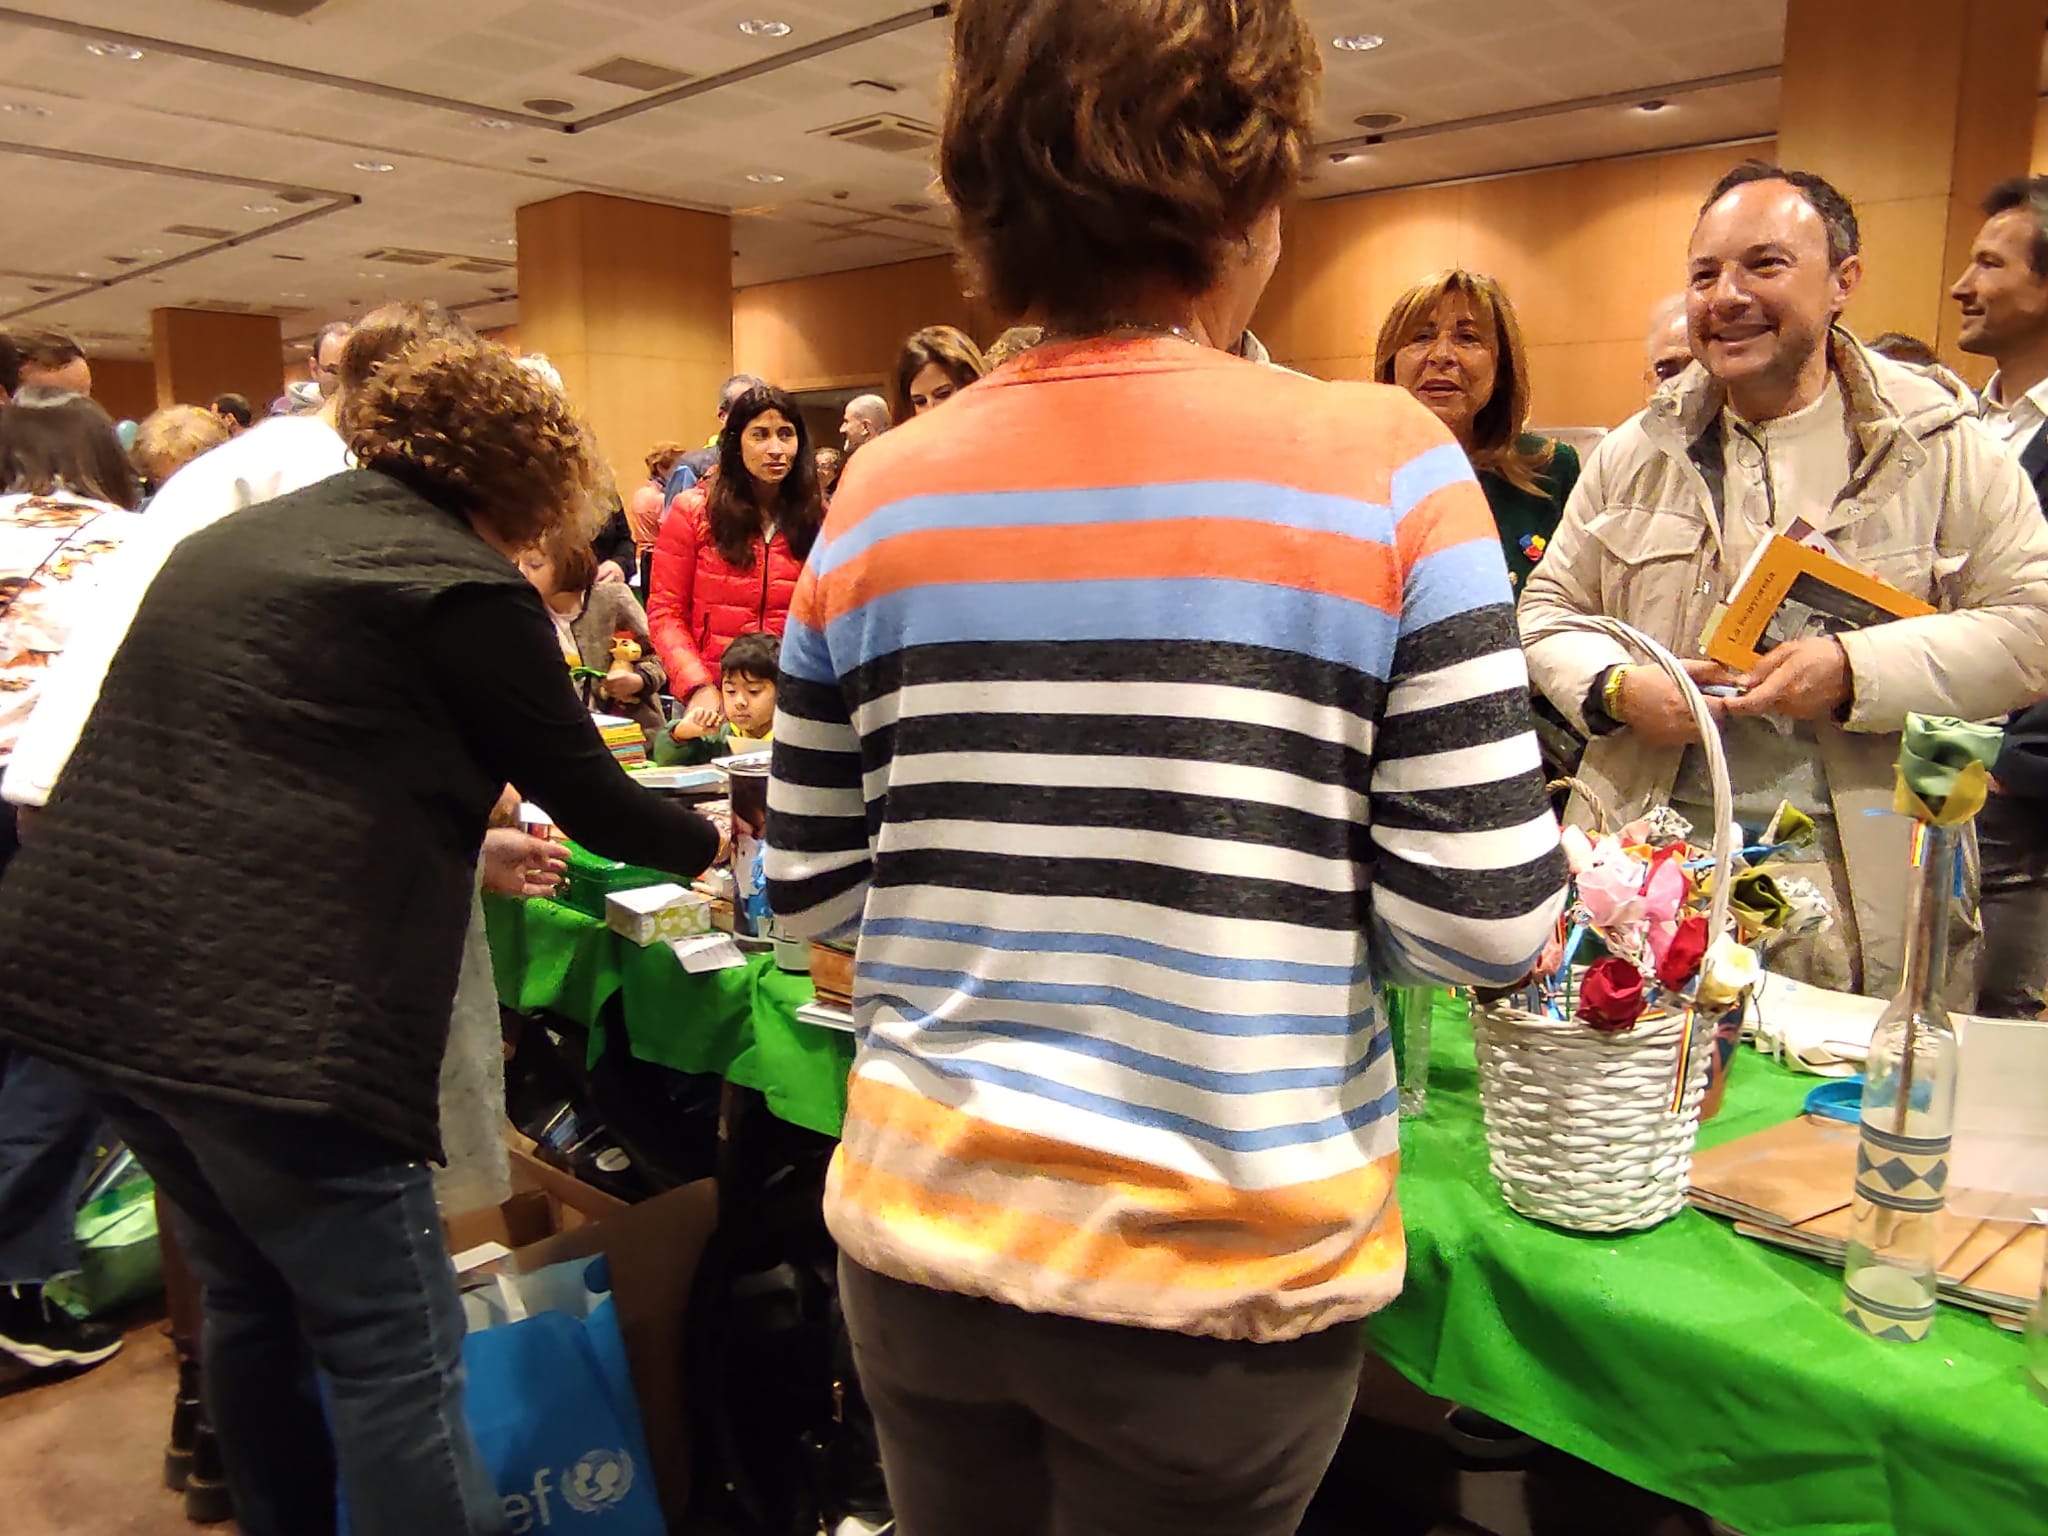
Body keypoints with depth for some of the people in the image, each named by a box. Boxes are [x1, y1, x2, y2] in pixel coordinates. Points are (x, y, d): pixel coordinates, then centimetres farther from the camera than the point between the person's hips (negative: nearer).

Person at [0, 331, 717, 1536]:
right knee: (396, 1356, 2)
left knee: (253, 1300, 23)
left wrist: (469, 843, 34)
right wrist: (705, 843, 20)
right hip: (273, 1016, -9)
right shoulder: (464, 587, -6)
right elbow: (592, 800, 0)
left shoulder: (230, 541, 19)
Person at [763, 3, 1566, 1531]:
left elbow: (813, 891, 1)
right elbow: (1490, 918, -14)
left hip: (924, 1232, 3)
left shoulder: (886, 488, -5)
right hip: (1222, 1276, -2)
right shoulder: (1381, 466, -14)